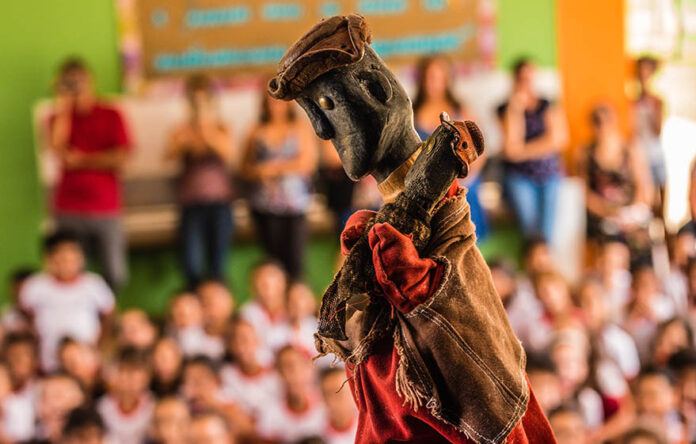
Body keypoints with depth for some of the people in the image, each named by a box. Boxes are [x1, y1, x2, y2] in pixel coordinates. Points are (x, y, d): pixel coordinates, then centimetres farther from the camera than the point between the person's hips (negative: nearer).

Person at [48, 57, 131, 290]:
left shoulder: (110, 116, 7)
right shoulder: (59, 118, 12)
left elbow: (120, 157, -4)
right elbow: (58, 151, -7)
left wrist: (81, 160, -3)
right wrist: (63, 111, -7)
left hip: (106, 208, -1)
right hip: (68, 208, 1)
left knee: (115, 275, -3)